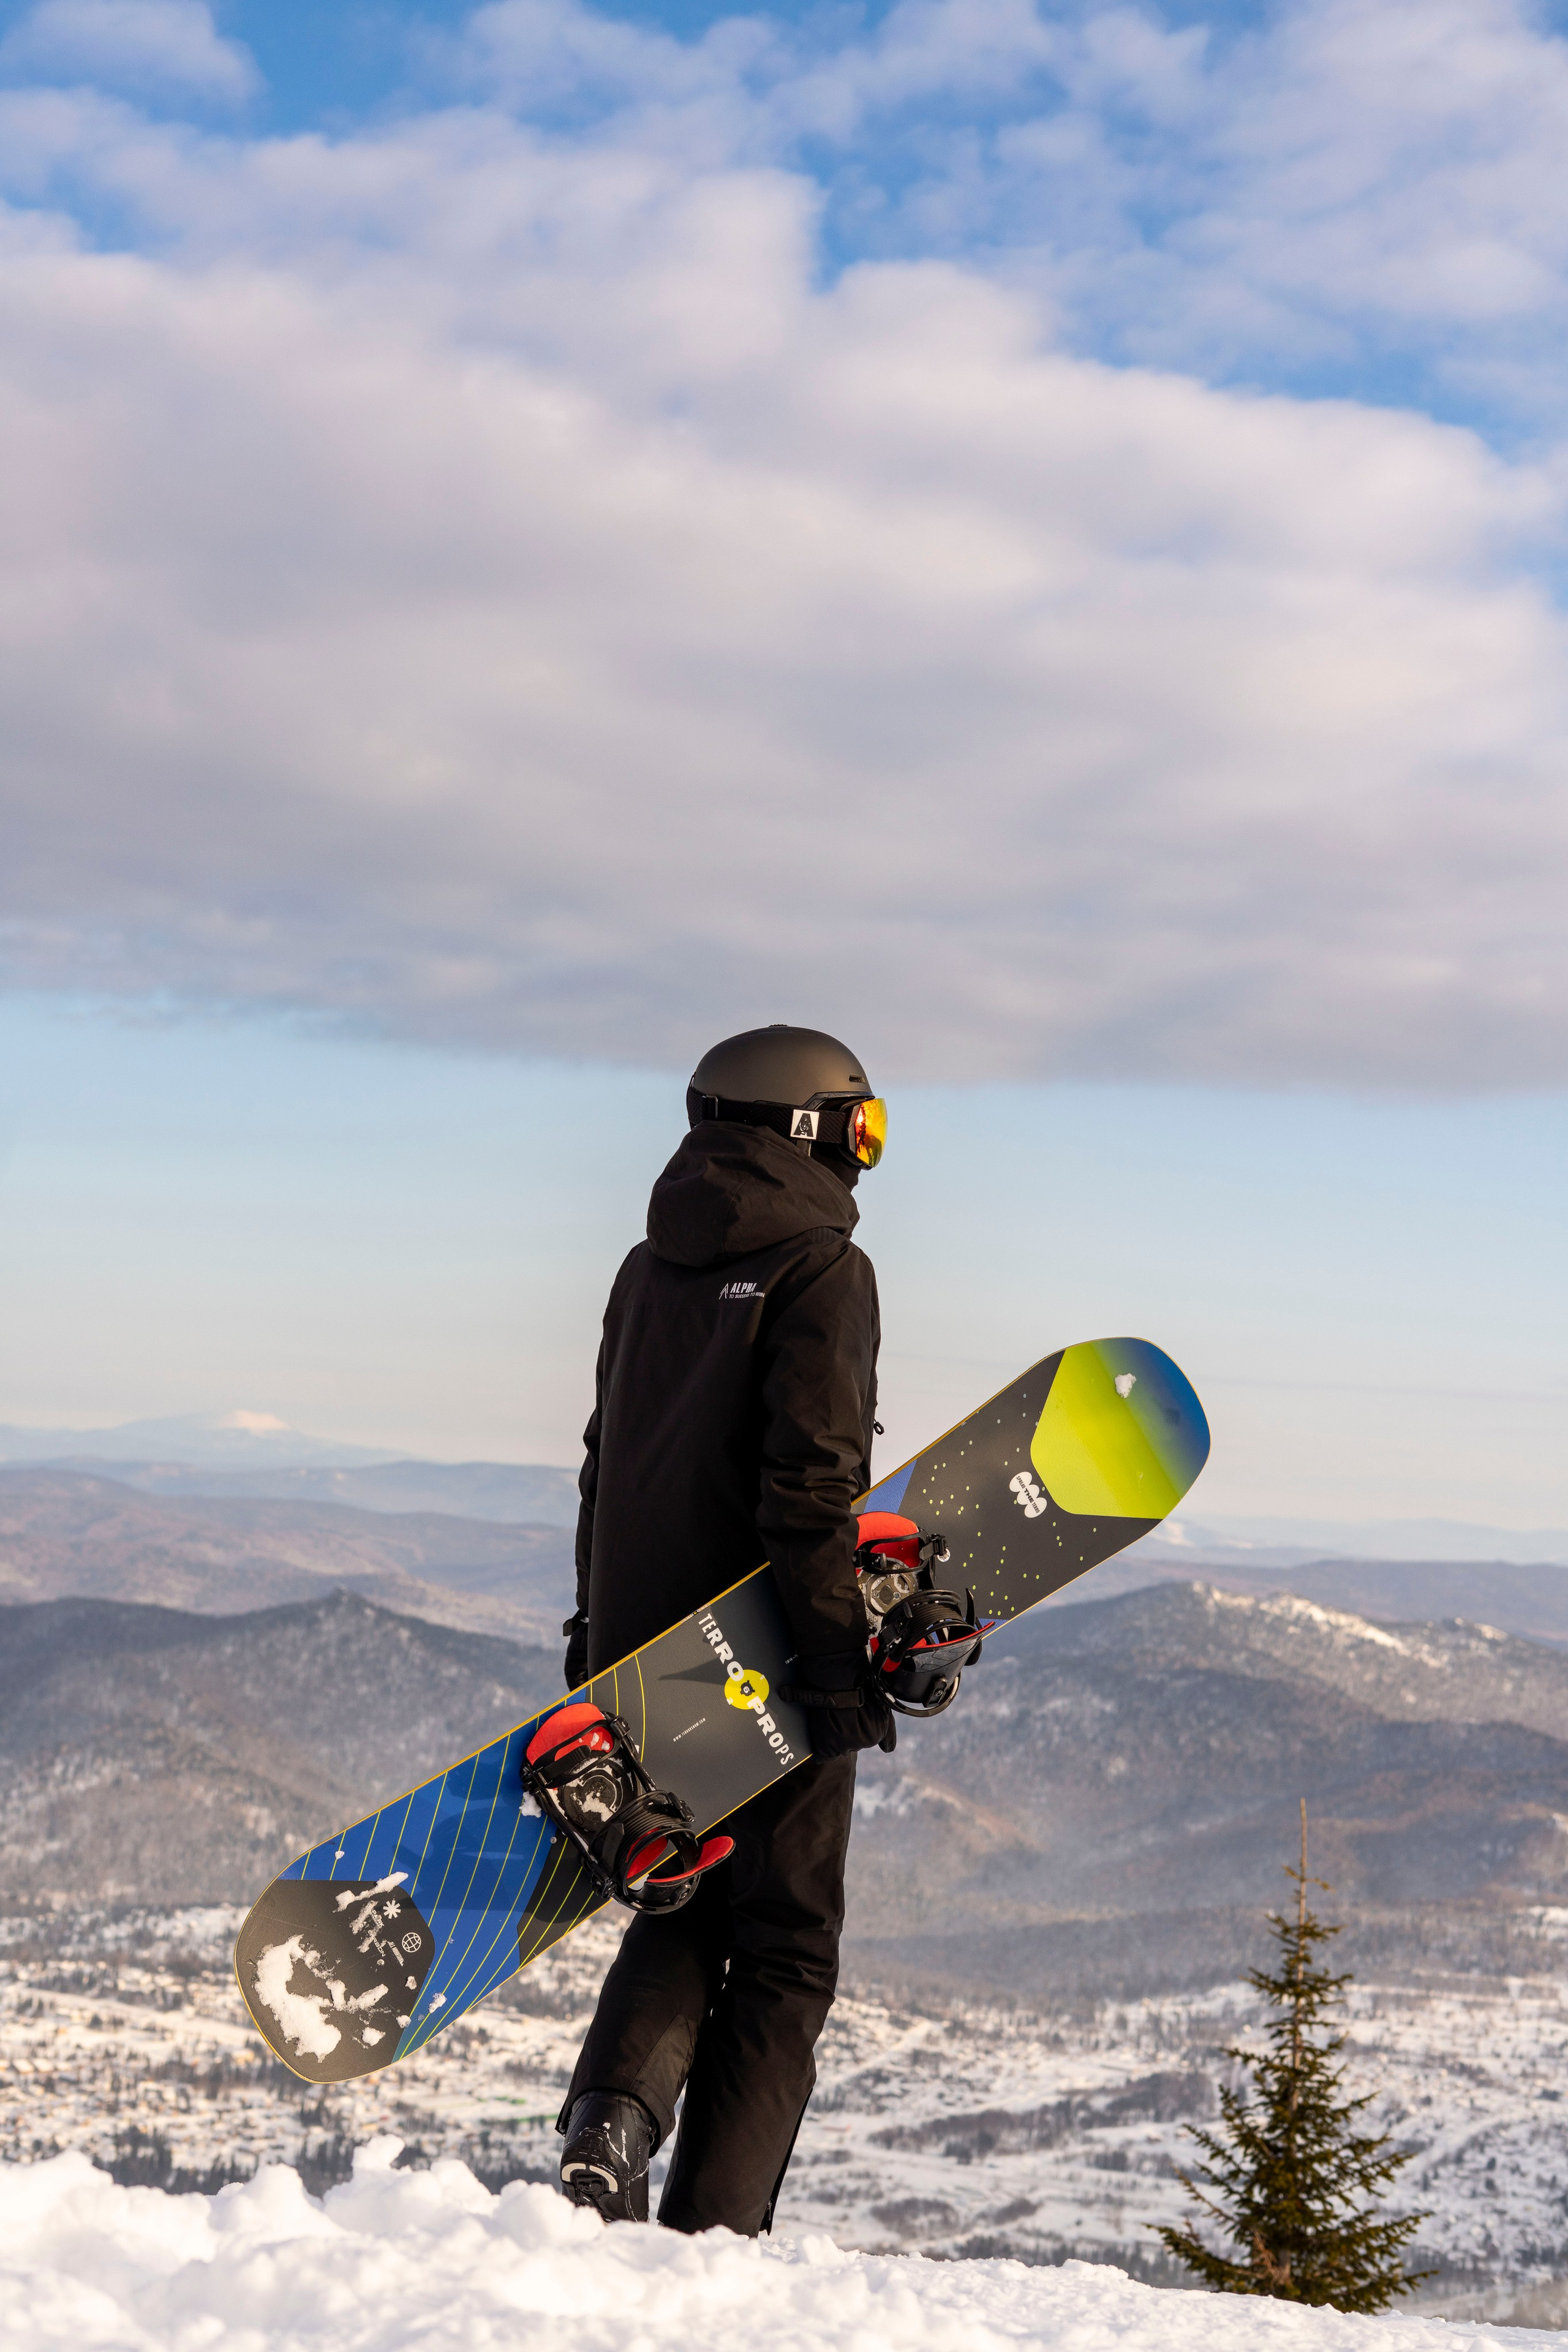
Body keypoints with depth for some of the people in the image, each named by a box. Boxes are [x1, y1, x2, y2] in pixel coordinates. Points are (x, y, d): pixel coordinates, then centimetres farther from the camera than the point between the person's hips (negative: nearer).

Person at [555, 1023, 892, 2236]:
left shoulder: (649, 1268, 12)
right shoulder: (822, 1271, -10)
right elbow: (814, 1480, -19)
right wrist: (844, 1652, -18)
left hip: (641, 1649, 6)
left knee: (680, 1916, 19)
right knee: (784, 1952, 4)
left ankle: (613, 2116, -6)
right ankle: (714, 2228, -2)